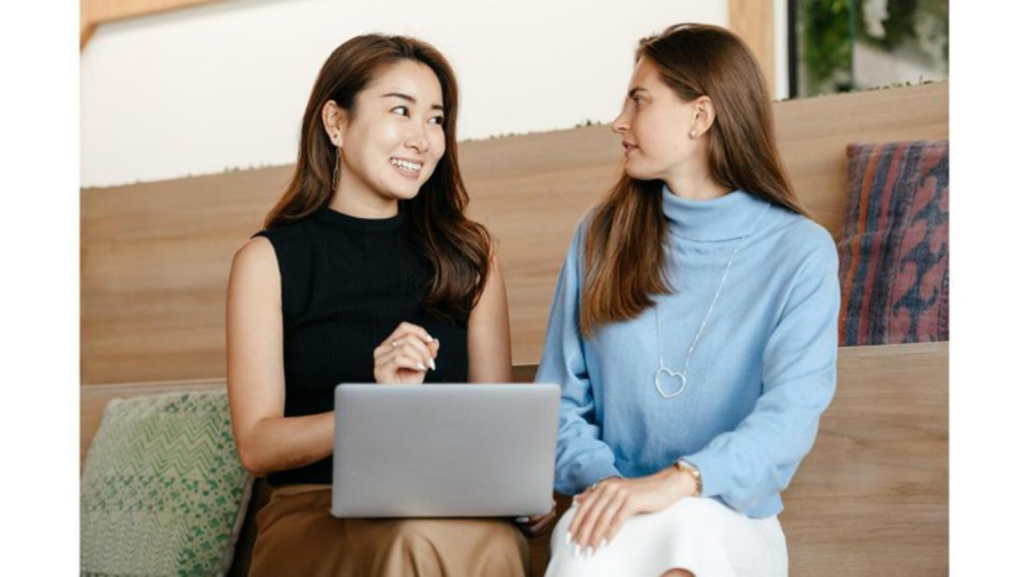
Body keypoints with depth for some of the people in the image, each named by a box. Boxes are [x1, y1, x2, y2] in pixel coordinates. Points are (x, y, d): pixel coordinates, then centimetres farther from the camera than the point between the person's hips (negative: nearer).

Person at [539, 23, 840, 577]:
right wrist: (604, 479, -12)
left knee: (686, 522, -38)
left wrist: (676, 482, -30)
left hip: (731, 522, -1)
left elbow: (791, 412, -14)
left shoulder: (800, 251, -1)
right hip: (609, 516, 2)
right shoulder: (602, 235, 8)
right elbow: (559, 397, 8)